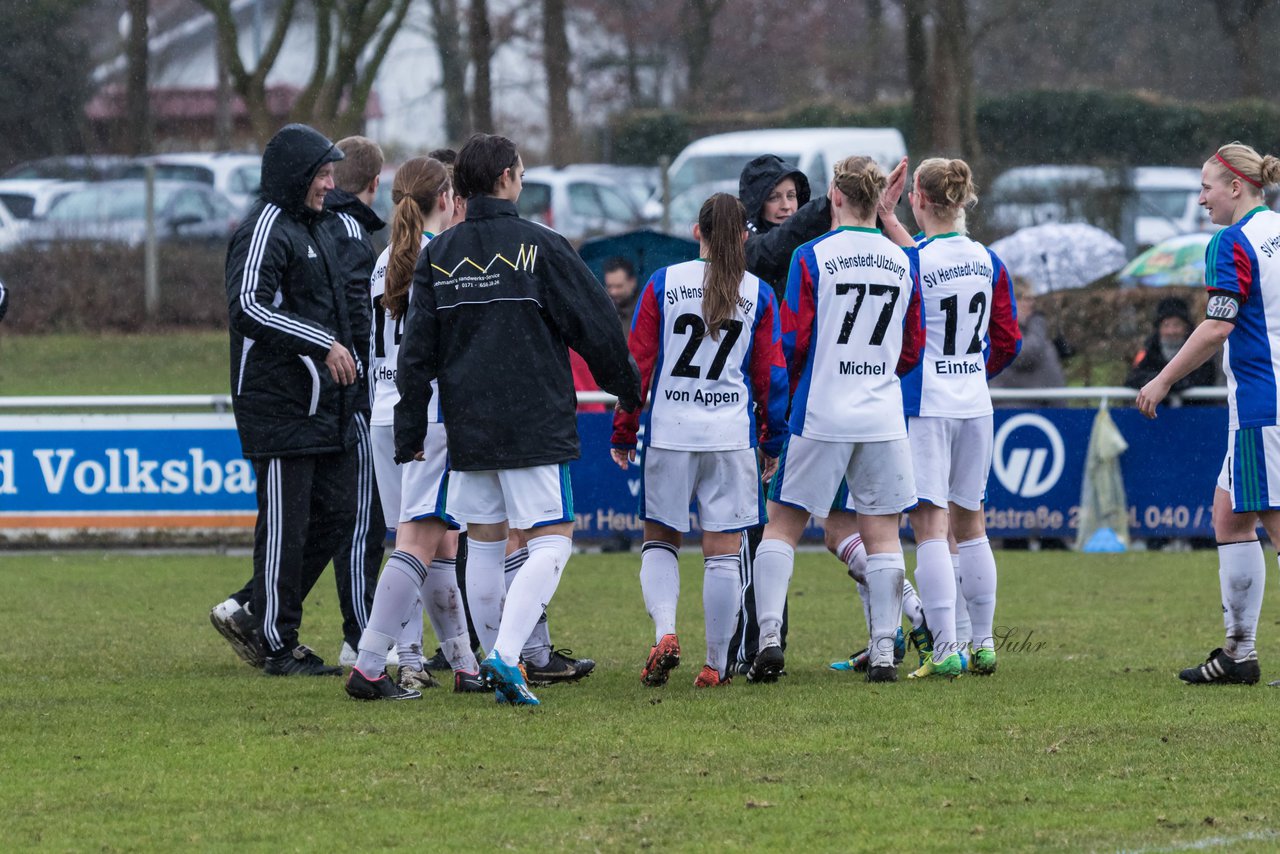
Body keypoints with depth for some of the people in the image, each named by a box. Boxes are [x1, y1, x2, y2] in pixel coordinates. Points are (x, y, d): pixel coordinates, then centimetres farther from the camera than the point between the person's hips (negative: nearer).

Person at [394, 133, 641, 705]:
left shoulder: (437, 256, 5)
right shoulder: (540, 247, -8)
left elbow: (417, 352, 6)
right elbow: (595, 325, -4)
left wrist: (410, 432, 12)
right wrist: (626, 386, 13)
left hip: (466, 426, 5)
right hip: (535, 423, -5)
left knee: (484, 543, 15)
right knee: (551, 540, -4)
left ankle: (498, 668, 17)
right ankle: (506, 656, -21)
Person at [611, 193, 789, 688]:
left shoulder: (663, 284, 0)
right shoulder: (758, 294, 2)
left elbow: (637, 364, 0)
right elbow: (771, 375, 5)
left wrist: (623, 434, 8)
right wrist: (773, 441, 16)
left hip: (669, 431, 0)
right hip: (733, 435, 0)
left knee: (660, 540, 12)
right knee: (723, 551, 5)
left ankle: (664, 633, -11)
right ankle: (715, 664, 5)